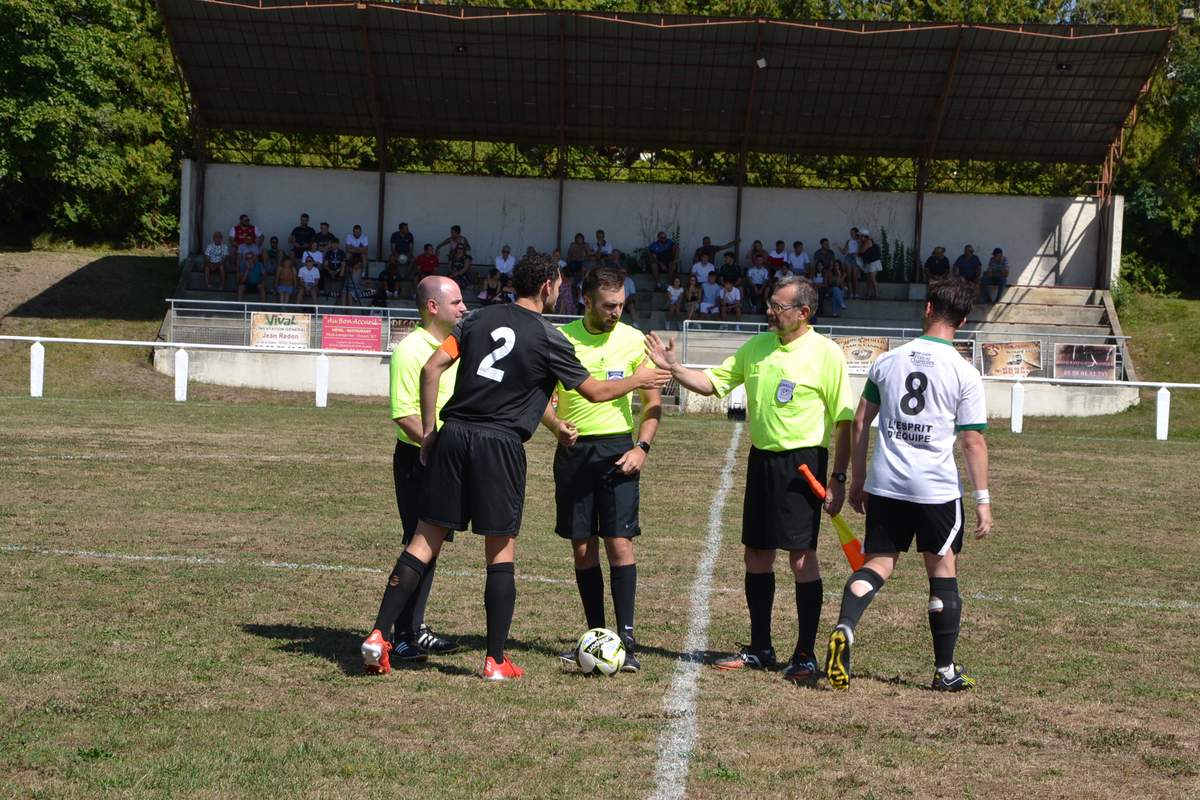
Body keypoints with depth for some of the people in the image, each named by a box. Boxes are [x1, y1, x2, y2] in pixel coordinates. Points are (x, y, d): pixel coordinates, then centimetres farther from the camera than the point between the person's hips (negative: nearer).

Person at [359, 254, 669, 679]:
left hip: (453, 436, 4)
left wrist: (428, 431, 8)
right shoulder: (548, 338, -1)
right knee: (501, 553, 6)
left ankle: (378, 635, 0)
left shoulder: (480, 318, 10)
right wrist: (638, 380, 26)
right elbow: (594, 392, 8)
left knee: (424, 541, 6)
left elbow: (431, 368, 3)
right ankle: (496, 661, 9)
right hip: (499, 445, -4)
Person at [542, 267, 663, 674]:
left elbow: (653, 401, 6)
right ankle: (595, 636, 16)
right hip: (573, 449, 1)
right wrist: (555, 424, -14)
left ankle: (626, 639, -6)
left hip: (617, 448, -1)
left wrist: (642, 447, -7)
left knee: (620, 543, -9)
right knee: (582, 546, 5)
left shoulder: (634, 340, 0)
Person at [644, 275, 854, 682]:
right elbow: (712, 382, 14)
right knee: (756, 553, 10)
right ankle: (759, 649, 21)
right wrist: (673, 367, -2)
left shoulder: (826, 354, -8)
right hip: (762, 459, 6)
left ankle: (805, 655, 4)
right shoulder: (756, 347, 9)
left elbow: (843, 420, -8)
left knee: (802, 555, -6)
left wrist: (839, 478, -11)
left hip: (803, 461, -6)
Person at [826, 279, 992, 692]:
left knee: (876, 566, 10)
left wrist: (857, 479, 18)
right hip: (938, 488, -2)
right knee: (943, 573, 10)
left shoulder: (887, 360, 5)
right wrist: (983, 500, -1)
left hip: (884, 485, 3)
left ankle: (843, 630, -17)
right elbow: (973, 442, -7)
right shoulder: (965, 374, -6)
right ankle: (945, 671, 17)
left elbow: (860, 423, 8)